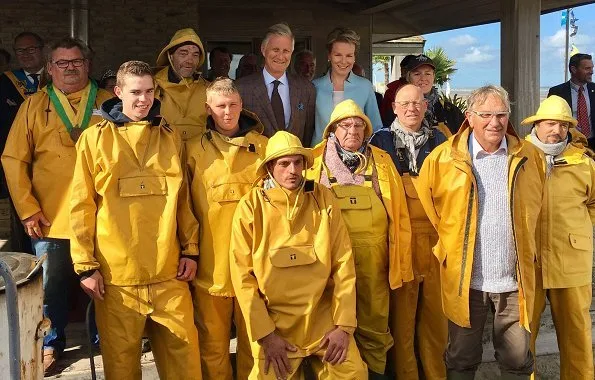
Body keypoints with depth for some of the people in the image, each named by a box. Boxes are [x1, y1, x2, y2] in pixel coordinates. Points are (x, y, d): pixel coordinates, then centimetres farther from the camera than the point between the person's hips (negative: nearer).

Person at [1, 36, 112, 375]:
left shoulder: (109, 103, 5)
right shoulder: (34, 106, 4)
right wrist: (27, 209, -5)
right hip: (51, 219, 0)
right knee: (52, 286, 10)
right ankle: (51, 344, 30)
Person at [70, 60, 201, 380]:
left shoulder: (170, 137, 10)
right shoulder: (95, 138, 1)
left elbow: (183, 199, 12)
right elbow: (82, 206, 0)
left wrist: (190, 250, 6)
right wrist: (85, 265, -4)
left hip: (169, 271, 2)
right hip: (116, 273, -2)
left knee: (183, 352, 6)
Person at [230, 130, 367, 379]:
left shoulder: (323, 198, -2)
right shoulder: (251, 206, -6)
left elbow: (343, 262, -2)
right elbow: (243, 276, -6)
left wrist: (344, 324, -6)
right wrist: (265, 335, -9)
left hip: (325, 319, 1)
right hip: (274, 324, -1)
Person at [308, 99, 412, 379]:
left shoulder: (381, 161, 9)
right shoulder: (316, 161, 6)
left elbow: (398, 211, 8)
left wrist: (399, 256, 3)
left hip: (373, 255, 1)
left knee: (373, 321, 7)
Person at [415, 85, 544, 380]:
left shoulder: (529, 156, 2)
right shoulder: (442, 158, -6)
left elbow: (537, 206, 15)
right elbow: (425, 204, 5)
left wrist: (528, 247, 13)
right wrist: (448, 240, 6)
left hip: (514, 279, 2)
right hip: (465, 279, -1)